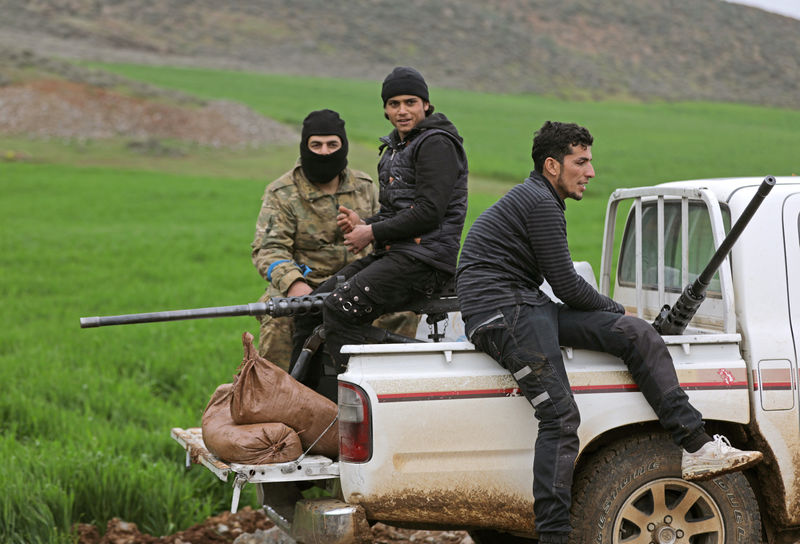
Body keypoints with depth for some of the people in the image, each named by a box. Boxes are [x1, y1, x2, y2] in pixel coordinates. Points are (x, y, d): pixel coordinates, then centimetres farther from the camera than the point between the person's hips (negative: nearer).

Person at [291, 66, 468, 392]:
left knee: (341, 308, -27)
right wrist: (364, 223, 4)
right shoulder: (395, 147, 22)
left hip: (425, 258, -10)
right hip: (391, 255, 10)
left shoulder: (436, 144, -9)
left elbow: (429, 213, -19)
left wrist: (373, 234, -13)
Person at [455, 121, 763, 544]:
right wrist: (615, 310, 6)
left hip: (530, 309, 10)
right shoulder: (540, 202, -9)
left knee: (638, 334, -3)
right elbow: (566, 285, -10)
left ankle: (697, 448, -9)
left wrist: (616, 317, 16)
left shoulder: (531, 200, 24)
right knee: (560, 417, -21)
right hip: (503, 314, -10)